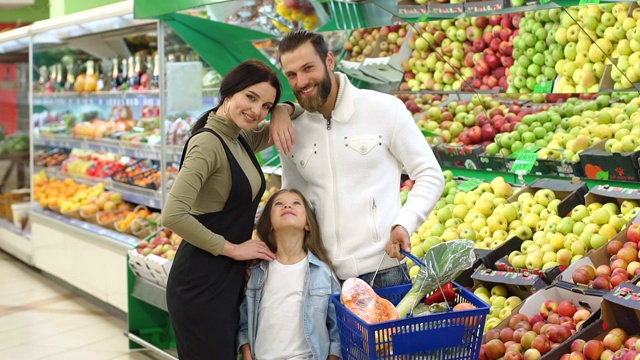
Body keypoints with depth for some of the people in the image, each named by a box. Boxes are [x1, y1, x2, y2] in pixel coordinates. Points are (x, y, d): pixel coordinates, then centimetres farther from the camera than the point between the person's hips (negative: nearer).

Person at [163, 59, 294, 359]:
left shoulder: (243, 140, 9)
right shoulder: (207, 143, -17)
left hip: (231, 277, 9)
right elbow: (173, 215, -26)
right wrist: (231, 248, -17)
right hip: (201, 282, -9)